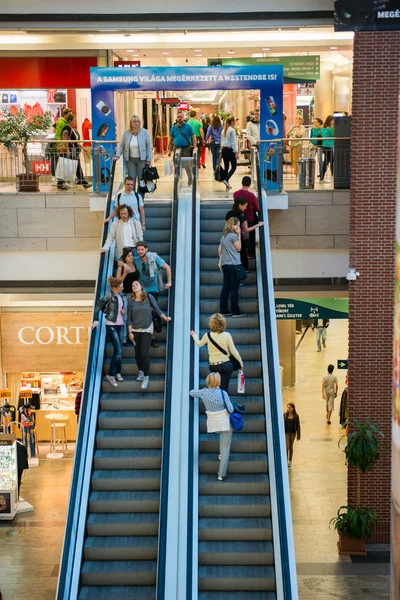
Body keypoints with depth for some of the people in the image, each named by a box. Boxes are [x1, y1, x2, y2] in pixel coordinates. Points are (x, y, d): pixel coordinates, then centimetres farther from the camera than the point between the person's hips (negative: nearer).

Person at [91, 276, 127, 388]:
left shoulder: (121, 295, 5)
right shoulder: (109, 296, -14)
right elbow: (97, 307, -10)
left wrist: (124, 309, 3)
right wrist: (96, 320, -15)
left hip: (120, 325, 7)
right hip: (111, 325, -7)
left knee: (119, 350, 9)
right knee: (118, 350, -12)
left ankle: (118, 373, 20)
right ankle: (111, 375, -2)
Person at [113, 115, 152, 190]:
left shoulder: (144, 132, -2)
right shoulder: (126, 133, 3)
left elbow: (148, 146, 0)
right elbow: (121, 145, 9)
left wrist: (148, 159, -5)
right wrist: (117, 155, -4)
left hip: (141, 159, -2)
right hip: (130, 160, 2)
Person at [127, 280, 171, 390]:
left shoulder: (148, 297, -4)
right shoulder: (131, 300, 1)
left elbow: (157, 309, 0)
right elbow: (129, 318, 3)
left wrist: (165, 317, -11)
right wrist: (130, 332, 0)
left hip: (147, 329, -2)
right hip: (135, 330, 2)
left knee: (144, 354, -10)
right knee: (137, 353, 6)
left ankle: (146, 377, 2)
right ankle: (141, 371, 31)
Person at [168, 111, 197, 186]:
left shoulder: (188, 126, -2)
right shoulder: (174, 128, 8)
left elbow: (193, 137, -2)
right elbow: (171, 139, 14)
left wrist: (195, 148, -11)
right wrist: (170, 150, 10)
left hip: (186, 149, -4)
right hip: (176, 148, 4)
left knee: (187, 166, -6)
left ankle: (190, 182, 5)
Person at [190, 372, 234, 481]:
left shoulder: (204, 392, -7)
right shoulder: (223, 393, -20)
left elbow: (191, 392, 13)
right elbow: (231, 409, -15)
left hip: (212, 425, 5)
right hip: (225, 423, -5)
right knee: (225, 448, 4)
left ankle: (221, 455, 35)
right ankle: (221, 474, 4)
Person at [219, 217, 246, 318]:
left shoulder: (223, 236, 14)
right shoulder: (234, 235, -10)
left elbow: (219, 250, 14)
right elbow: (239, 248, -1)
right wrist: (239, 235, 1)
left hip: (225, 264, 8)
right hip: (234, 264, -8)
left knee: (225, 288, 9)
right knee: (234, 289, -3)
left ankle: (223, 311, 9)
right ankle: (236, 311, 0)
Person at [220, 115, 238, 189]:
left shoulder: (223, 130, 12)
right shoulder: (232, 130, -11)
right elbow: (233, 142, -14)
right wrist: (236, 152, -12)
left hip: (223, 149, 8)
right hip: (230, 150, -8)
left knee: (226, 167, 10)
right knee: (233, 167, 0)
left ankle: (227, 184, 12)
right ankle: (226, 179, -17)